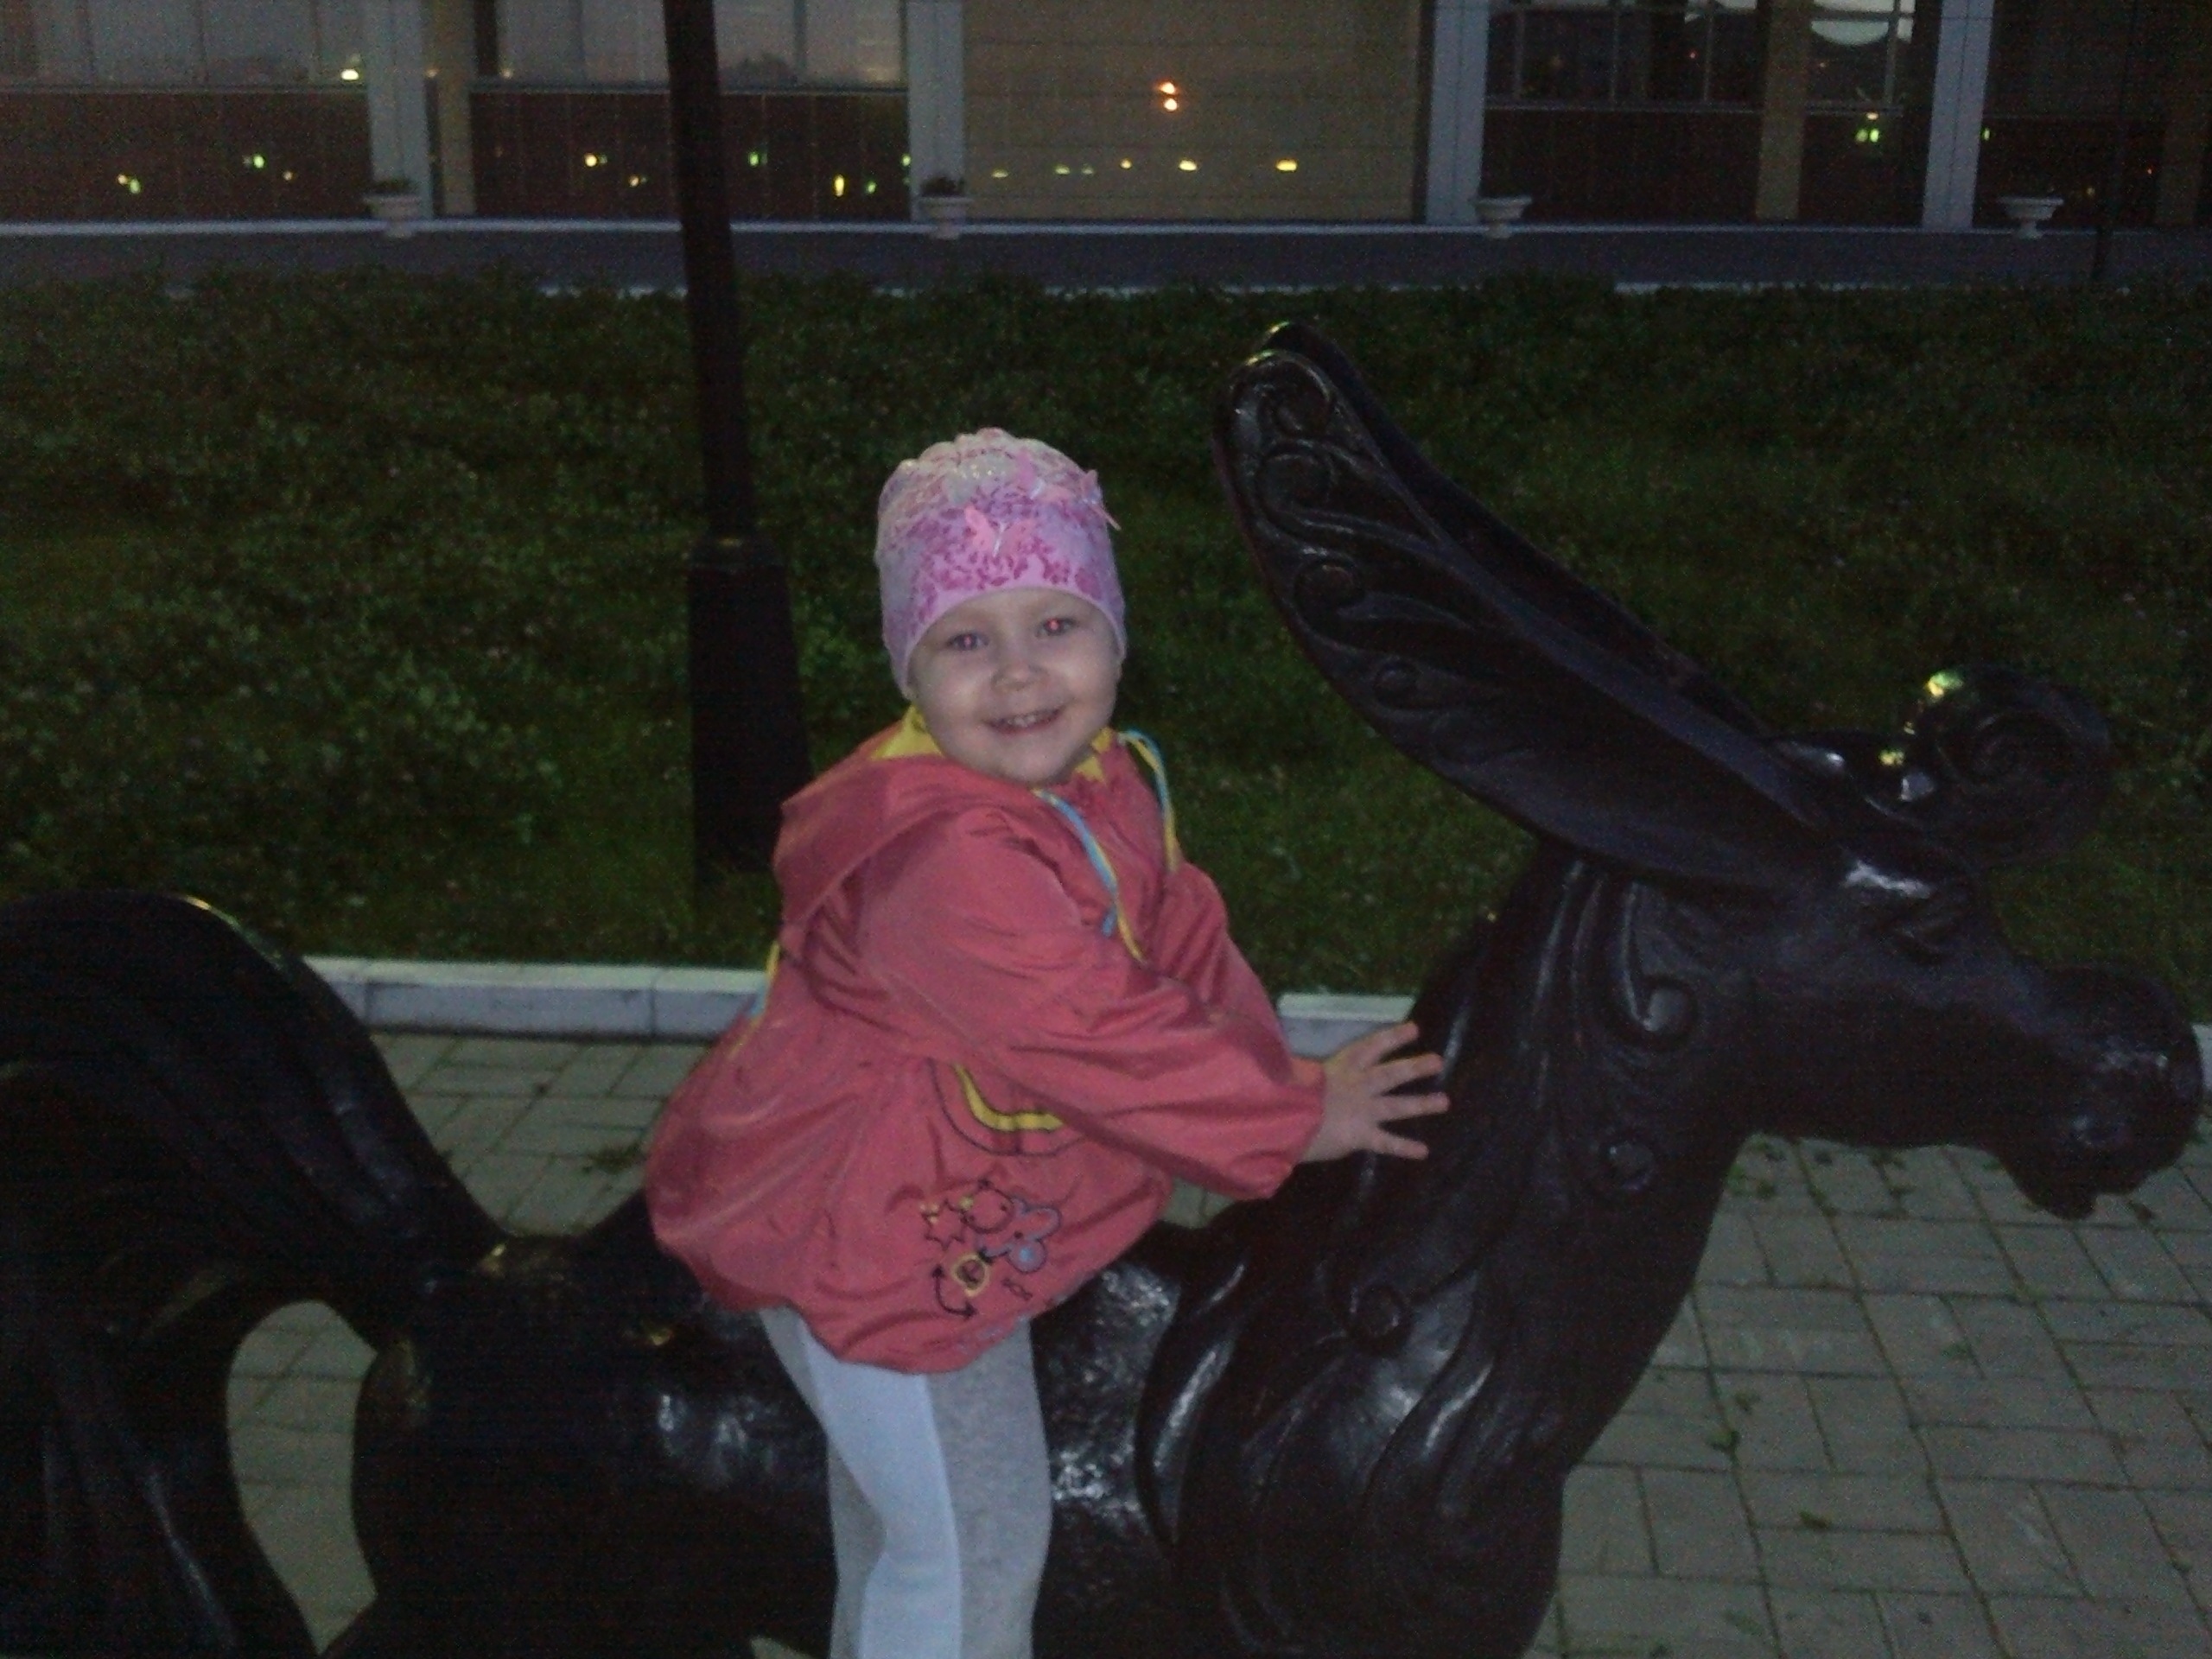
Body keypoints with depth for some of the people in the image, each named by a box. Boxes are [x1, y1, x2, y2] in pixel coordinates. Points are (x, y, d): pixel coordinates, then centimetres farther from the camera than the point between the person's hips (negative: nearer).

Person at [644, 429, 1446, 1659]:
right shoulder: (942, 860, -35)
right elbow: (1098, 1039, -33)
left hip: (957, 1222, 9)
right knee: (970, 1547, 4)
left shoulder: (1113, 788, -1)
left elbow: (1185, 946, 7)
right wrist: (1297, 1116, -22)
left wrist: (1284, 1074, -5)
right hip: (858, 1238, -9)